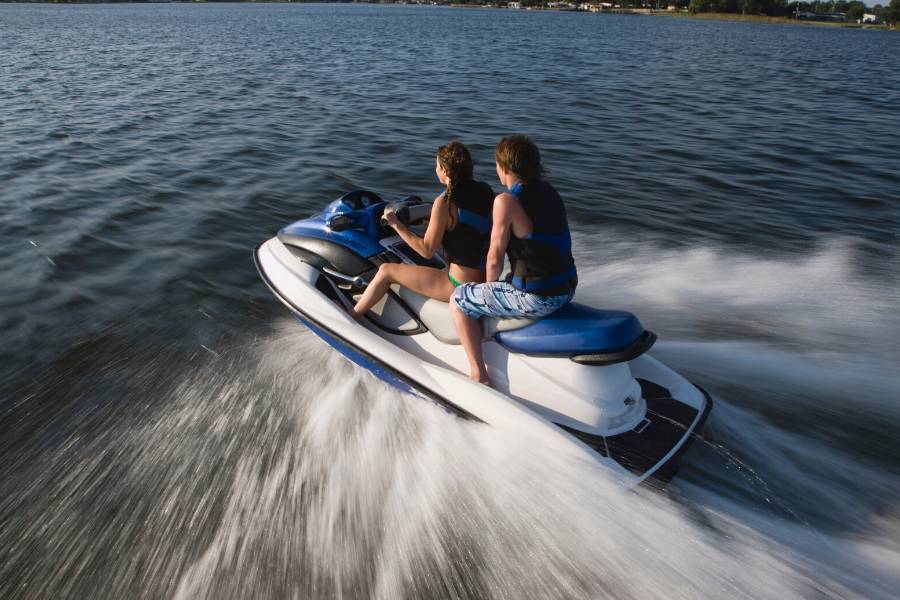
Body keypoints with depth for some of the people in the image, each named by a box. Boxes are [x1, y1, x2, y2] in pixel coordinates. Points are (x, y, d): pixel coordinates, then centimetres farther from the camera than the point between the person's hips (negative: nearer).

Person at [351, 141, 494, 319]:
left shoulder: (445, 202, -18)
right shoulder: (485, 190, 2)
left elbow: (427, 251, -15)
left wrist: (396, 225, -6)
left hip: (461, 286, -8)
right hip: (487, 278, 8)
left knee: (386, 271, 6)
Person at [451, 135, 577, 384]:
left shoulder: (506, 201, -17)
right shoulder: (548, 191, 8)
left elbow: (495, 258, -13)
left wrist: (489, 287, 8)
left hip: (536, 298, -8)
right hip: (566, 289, 9)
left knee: (459, 300, 7)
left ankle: (479, 375, 7)